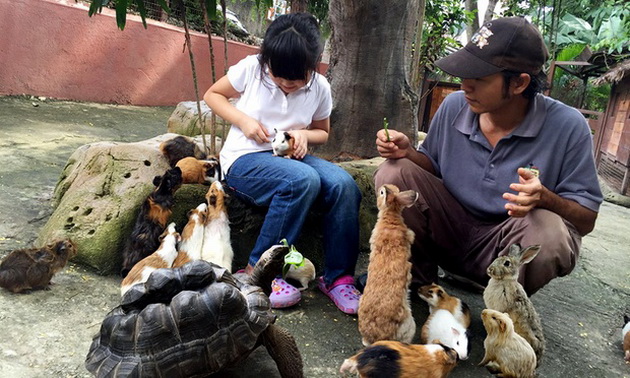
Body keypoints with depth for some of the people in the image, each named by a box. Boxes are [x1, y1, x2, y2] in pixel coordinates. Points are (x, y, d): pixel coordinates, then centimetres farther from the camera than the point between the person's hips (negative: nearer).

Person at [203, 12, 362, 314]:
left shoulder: (320, 88, 1)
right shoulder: (251, 68, -6)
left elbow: (322, 132, 17)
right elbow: (212, 95, 7)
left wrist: (305, 135, -9)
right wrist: (242, 120, -12)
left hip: (291, 156, 4)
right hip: (244, 159, -4)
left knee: (344, 184, -25)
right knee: (303, 180, -35)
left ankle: (338, 277, -14)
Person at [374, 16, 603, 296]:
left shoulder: (568, 127, -15)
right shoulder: (454, 106, -5)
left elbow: (586, 219, -11)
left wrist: (544, 198, -33)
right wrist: (407, 152, -13)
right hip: (451, 229, 3)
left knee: (548, 232, -36)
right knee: (393, 173, -16)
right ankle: (417, 281, -1)